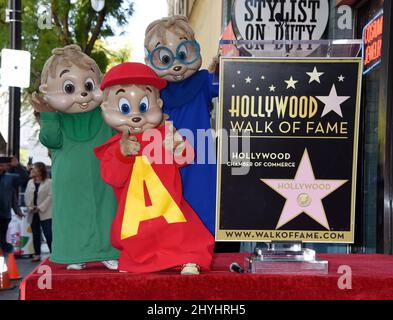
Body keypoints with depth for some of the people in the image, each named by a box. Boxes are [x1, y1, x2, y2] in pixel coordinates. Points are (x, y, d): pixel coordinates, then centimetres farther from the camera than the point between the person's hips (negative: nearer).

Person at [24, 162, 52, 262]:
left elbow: (50, 196, -11)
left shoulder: (49, 182, -4)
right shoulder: (30, 182, 14)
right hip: (33, 213, 6)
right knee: (36, 235, 9)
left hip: (45, 213, -6)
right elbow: (26, 196, 9)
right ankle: (37, 255, 16)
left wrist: (40, 208, -15)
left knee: (48, 234, -10)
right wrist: (30, 207, -7)